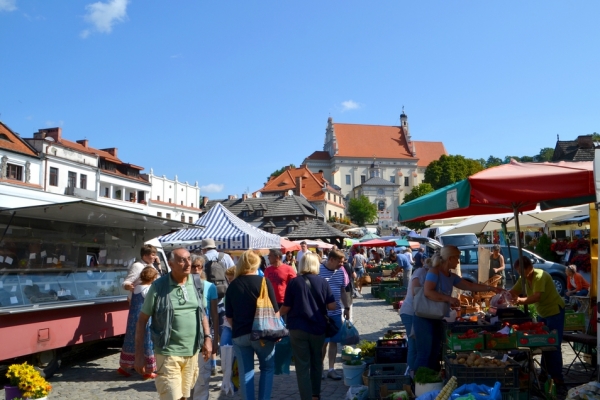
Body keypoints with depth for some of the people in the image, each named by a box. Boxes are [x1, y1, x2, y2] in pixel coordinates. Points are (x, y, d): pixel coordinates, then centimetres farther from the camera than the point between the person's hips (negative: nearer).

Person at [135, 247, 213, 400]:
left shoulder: (197, 283, 3)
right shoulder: (158, 286, -9)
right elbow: (142, 320, -5)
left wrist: (207, 337, 3)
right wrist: (139, 354, -7)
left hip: (192, 352, 5)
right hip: (168, 353, -4)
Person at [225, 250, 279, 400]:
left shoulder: (233, 285, 2)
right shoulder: (263, 281, -8)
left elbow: (229, 316, 6)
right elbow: (274, 311, -7)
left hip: (239, 334, 2)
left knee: (245, 373, 9)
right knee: (268, 368, 15)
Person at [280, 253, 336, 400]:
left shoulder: (294, 282, -8)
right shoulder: (322, 282, -5)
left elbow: (286, 307, -5)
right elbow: (332, 306, -6)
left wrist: (278, 314, 17)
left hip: (298, 328, -2)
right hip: (318, 328, 3)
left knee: (302, 366, 4)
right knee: (317, 363, 21)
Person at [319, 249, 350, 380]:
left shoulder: (341, 271, 6)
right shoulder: (319, 270, -12)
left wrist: (347, 307, 13)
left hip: (336, 312, 5)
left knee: (334, 341, 9)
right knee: (323, 342, 2)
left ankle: (331, 369, 19)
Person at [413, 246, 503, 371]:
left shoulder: (452, 277, 13)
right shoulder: (434, 272, -13)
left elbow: (471, 286, 21)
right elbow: (427, 292, -26)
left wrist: (491, 288, 17)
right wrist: (449, 299, -25)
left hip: (438, 319, 9)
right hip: (425, 318, -9)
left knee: (435, 354, 10)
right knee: (425, 354, -8)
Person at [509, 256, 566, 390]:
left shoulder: (540, 276, -27)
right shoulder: (523, 278, -2)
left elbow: (537, 297, -40)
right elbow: (512, 292, -4)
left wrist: (521, 301, -56)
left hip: (555, 311, -8)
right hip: (542, 312, 8)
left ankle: (558, 378, -4)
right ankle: (545, 372, 20)